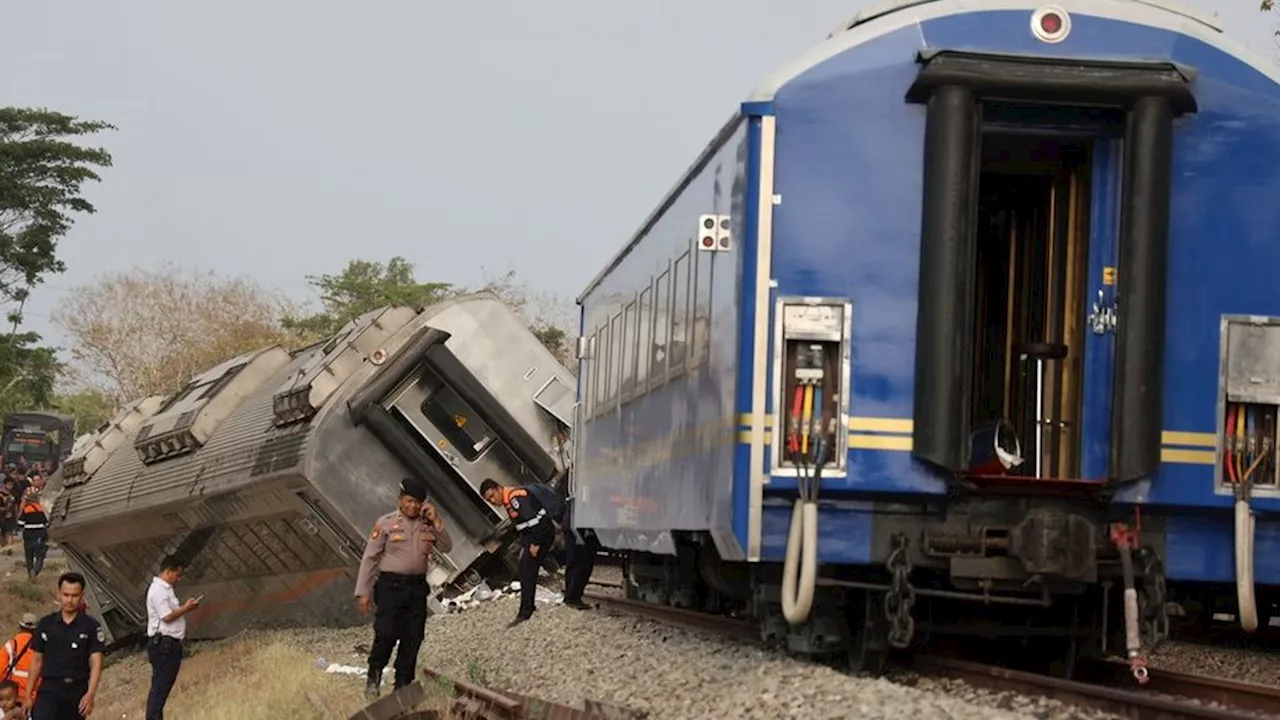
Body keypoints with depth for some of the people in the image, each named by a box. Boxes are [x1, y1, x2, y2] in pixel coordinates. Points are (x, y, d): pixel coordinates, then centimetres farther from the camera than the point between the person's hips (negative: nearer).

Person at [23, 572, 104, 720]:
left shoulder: (91, 627, -1)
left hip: (77, 691, 0)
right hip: (50, 688, 0)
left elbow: (96, 663, -7)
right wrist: (28, 695, 10)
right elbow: (37, 660, 11)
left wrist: (90, 694, -21)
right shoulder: (45, 624, 5)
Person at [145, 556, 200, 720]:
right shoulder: (158, 590, -14)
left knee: (164, 684, 11)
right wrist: (186, 608, -11)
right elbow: (167, 616, -21)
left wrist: (185, 607, 8)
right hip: (163, 643, -10)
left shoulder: (165, 589, 18)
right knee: (161, 684, -10)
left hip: (170, 644, 10)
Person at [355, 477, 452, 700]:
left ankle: (403, 685, 15)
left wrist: (436, 521, -7)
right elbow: (369, 558, -2)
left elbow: (447, 547, 4)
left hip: (417, 587, 4)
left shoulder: (427, 525, 10)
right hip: (391, 586, -4)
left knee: (412, 638, 5)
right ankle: (373, 680, 8)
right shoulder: (386, 523, -2)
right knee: (386, 635, -11)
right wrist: (363, 592, -7)